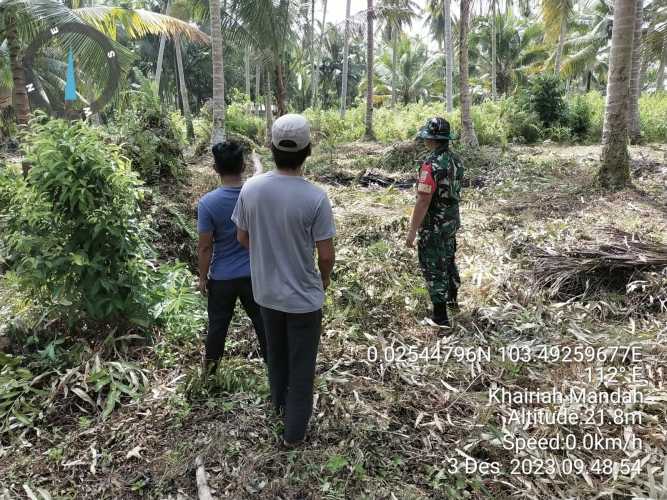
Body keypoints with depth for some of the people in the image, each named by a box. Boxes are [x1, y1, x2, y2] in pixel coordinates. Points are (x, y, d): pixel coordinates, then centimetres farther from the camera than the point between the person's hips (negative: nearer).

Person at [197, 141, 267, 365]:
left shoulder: (207, 203, -17)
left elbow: (205, 247, -12)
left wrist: (202, 277, -1)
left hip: (222, 278, -1)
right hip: (255, 274, 1)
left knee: (218, 326, 17)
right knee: (263, 323, 14)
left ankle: (210, 370, 35)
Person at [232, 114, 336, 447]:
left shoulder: (251, 189, -12)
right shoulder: (315, 197, -23)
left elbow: (243, 238, 1)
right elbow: (326, 255, -17)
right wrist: (324, 280, 4)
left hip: (266, 291, 4)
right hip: (304, 296, -4)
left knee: (276, 354, 27)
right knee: (302, 366, 14)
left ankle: (280, 404, 50)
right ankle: (294, 432, 28)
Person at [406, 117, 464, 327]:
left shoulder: (431, 164, -25)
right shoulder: (456, 160, 2)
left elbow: (423, 201, -26)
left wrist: (412, 230, -21)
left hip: (433, 225, -8)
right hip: (452, 221, 8)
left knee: (433, 267, 2)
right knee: (448, 260, 25)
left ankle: (440, 315, 10)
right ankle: (452, 299, 43)